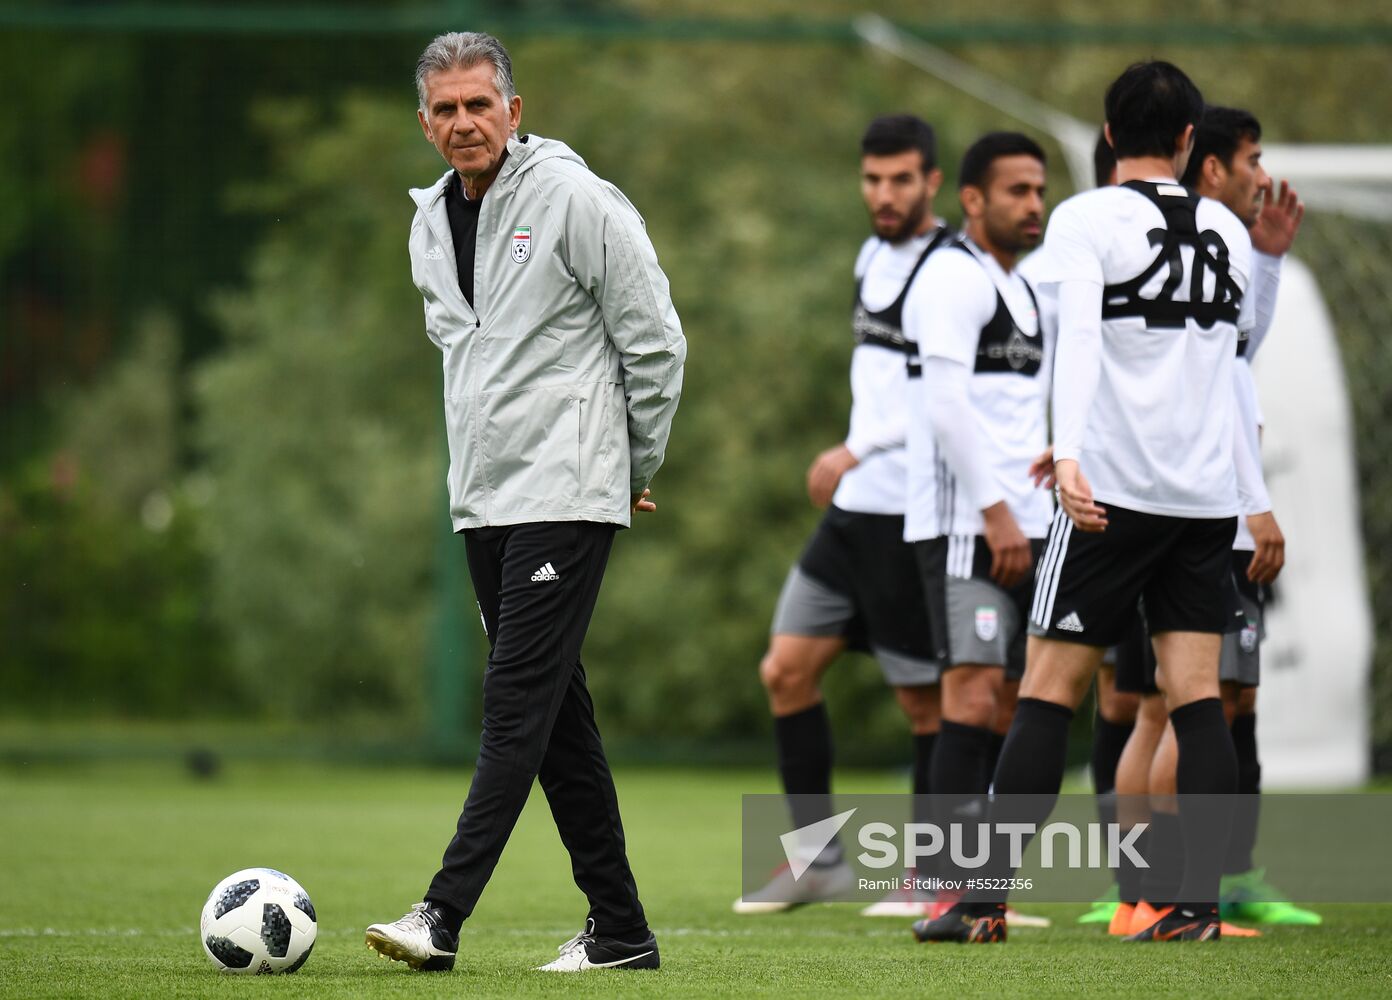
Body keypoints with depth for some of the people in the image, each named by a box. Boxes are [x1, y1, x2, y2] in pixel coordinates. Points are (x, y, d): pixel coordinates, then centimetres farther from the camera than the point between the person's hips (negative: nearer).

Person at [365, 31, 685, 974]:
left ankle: (444, 914, -20)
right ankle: (619, 930, 12)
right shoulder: (432, 223, 12)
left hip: (565, 497, -8)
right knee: (557, 714, 8)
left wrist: (636, 464, 3)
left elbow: (655, 344, -6)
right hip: (484, 500, 8)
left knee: (519, 700, -12)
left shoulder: (577, 202, -10)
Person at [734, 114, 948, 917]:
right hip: (856, 509, 9)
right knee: (787, 669, 4)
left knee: (927, 698, -1)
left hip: (910, 515, -9)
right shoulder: (874, 257, 15)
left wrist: (858, 451, -20)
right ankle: (819, 860, 11)